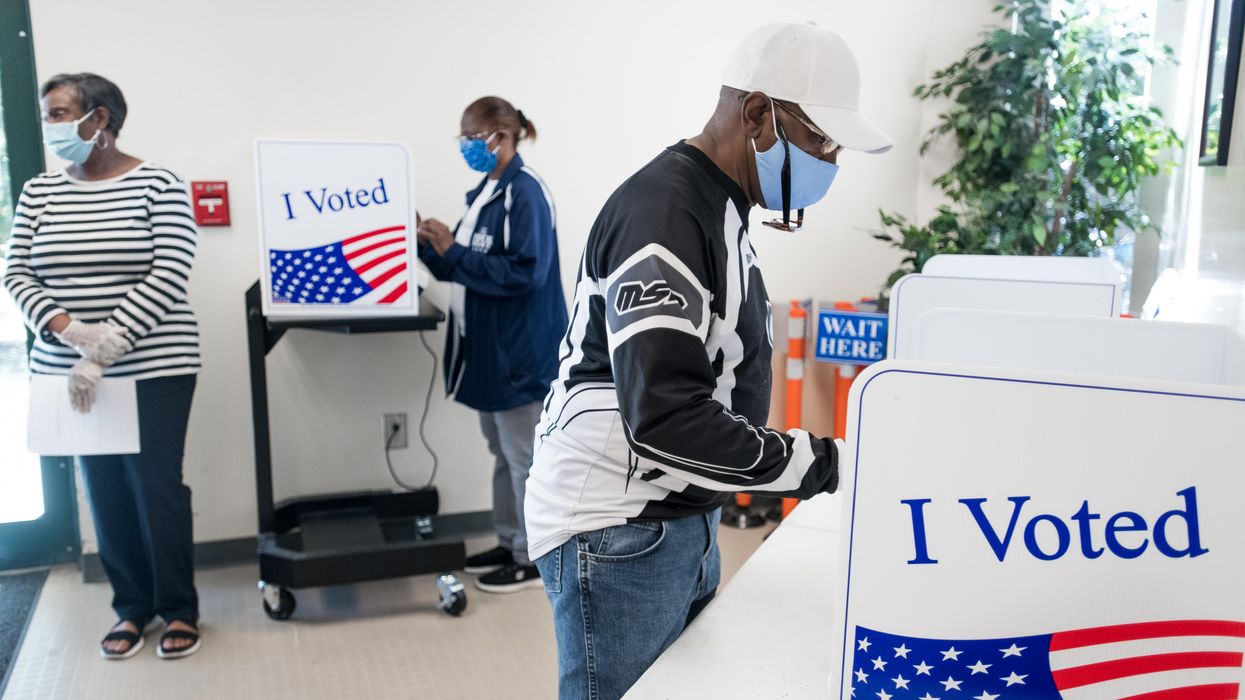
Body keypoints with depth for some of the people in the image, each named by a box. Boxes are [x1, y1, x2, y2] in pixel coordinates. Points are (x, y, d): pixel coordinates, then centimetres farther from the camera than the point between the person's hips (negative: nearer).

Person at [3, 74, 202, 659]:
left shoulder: (158, 186, -6)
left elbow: (169, 277, -14)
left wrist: (106, 346, -21)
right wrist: (69, 330, -16)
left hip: (154, 369, -4)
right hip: (67, 370, 4)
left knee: (157, 486, 1)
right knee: (105, 490, 10)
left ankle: (178, 608, 17)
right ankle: (131, 605, 25)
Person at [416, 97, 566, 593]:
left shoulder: (525, 193, -15)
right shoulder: (486, 191, 12)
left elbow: (525, 272, -23)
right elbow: (467, 267, 17)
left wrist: (453, 251, -22)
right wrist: (431, 245, 0)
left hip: (519, 349, -9)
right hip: (489, 347, 9)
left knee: (525, 458, 2)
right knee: (502, 454, 18)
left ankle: (533, 559, 14)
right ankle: (509, 544, 31)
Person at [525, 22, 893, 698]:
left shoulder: (718, 209, 12)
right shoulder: (662, 215, -21)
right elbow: (667, 421, -29)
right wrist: (822, 463, -22)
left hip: (685, 521, 10)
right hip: (618, 536, -9)